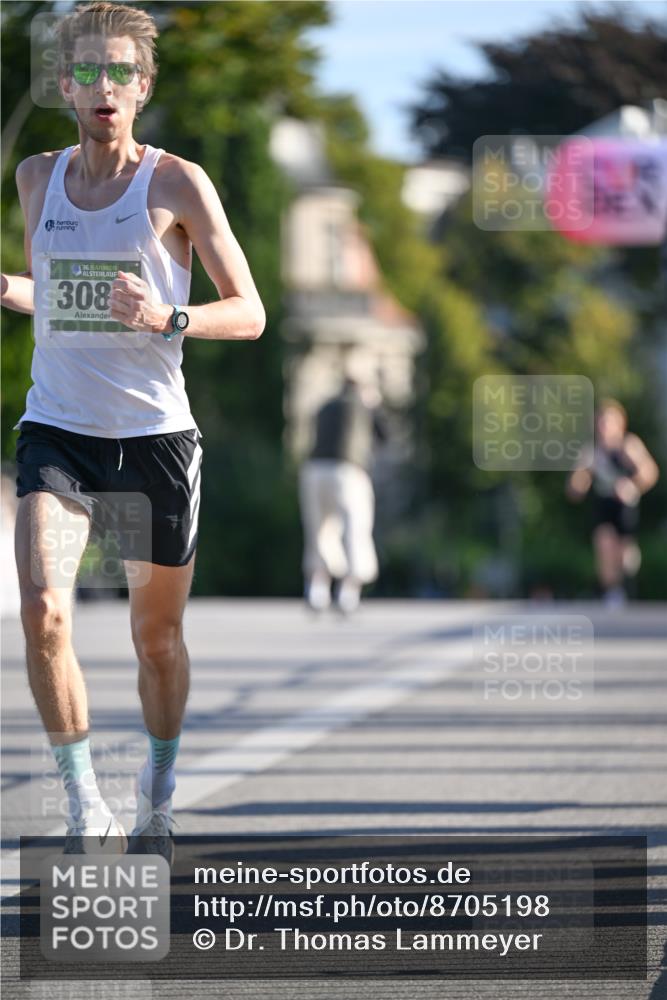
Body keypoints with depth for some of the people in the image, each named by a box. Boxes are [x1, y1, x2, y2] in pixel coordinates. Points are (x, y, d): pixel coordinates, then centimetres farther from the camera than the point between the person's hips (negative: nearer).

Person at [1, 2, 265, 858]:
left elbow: (249, 313, -3)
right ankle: (85, 810, -7)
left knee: (157, 634, 9)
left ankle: (156, 801, 31)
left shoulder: (176, 184, -4)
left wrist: (167, 318, -22)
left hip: (155, 434, -2)